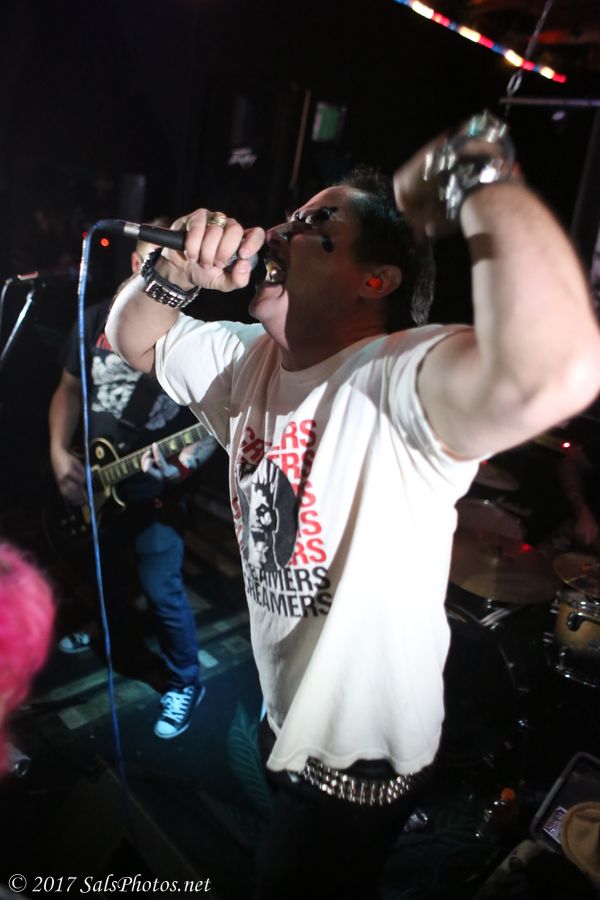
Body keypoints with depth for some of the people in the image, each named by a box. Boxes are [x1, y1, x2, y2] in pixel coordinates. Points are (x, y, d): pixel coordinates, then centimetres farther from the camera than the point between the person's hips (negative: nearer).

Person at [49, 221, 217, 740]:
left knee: (162, 589, 0)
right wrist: (59, 453, -3)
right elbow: (70, 389, 9)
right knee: (104, 571, 23)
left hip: (156, 488, -5)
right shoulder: (98, 319, 0)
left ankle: (186, 682, 22)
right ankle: (121, 641, 52)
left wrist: (186, 461, -28)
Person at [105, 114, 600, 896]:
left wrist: (475, 168, -40)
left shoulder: (398, 382, -33)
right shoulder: (248, 361, -5)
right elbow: (137, 335, 7)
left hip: (358, 757, -7)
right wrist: (177, 270, -15)